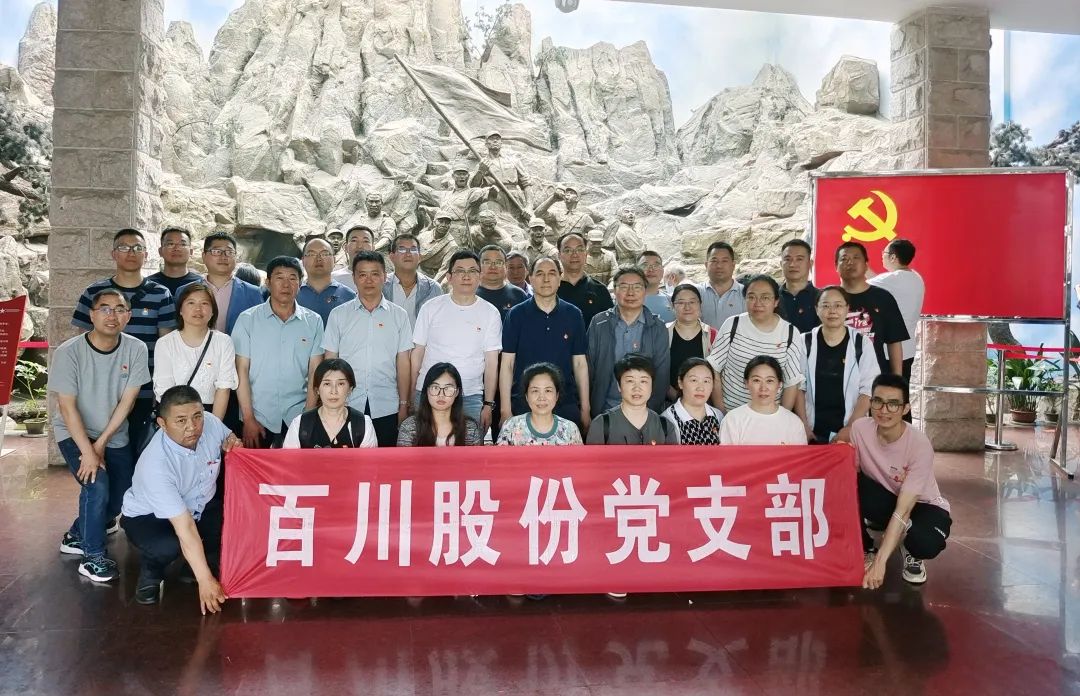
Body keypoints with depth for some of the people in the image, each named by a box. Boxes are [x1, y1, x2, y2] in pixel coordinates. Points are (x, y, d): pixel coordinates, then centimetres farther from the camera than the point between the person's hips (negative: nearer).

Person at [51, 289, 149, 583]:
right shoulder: (69, 352, -19)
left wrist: (101, 443, -15)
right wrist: (88, 452, -24)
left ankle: (77, 536, 31)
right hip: (74, 433, -4)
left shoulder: (136, 349, -12)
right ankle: (93, 556, -5)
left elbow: (127, 400, -10)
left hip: (115, 436, 4)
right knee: (97, 484, -23)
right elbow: (67, 407, -20)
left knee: (120, 498, 3)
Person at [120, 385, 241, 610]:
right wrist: (205, 580, -36)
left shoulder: (210, 422, -22)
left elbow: (227, 437, 6)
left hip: (201, 506, 5)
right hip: (149, 516, -5)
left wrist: (231, 443, -19)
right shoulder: (155, 465, -37)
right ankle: (150, 573, -1)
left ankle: (212, 564, 9)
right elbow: (186, 528, -38)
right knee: (168, 546, -36)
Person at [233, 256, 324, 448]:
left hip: (297, 418, 1)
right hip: (258, 418, -1)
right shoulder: (247, 319, 1)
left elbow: (314, 373, 2)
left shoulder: (313, 322, 3)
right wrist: (248, 419, -6)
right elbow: (242, 371, -1)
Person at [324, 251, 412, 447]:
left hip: (386, 409, 0)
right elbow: (330, 361, 6)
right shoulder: (338, 315, 5)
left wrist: (404, 405, 3)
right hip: (347, 406, 0)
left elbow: (403, 363, 6)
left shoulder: (399, 315, 6)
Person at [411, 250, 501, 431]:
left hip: (471, 396, 0)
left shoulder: (490, 313, 3)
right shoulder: (431, 308, 2)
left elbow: (492, 362, 2)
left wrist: (488, 404, -2)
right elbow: (417, 354, 4)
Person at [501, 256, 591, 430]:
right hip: (523, 403, -1)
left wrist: (585, 409, 4)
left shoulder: (573, 315, 6)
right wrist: (506, 410, -6)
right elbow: (507, 364, 0)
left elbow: (580, 363, 7)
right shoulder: (516, 314, 1)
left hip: (566, 404, 2)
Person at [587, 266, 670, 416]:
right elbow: (589, 369, 0)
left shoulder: (658, 328, 1)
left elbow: (661, 375, -1)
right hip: (605, 410, 0)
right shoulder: (599, 323, 1)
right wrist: (587, 410, -5)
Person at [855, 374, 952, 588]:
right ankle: (864, 550, -4)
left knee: (926, 543, -36)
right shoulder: (860, 428, -19)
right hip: (884, 499, 3)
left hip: (922, 505, -3)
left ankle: (912, 553, 4)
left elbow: (903, 510, -31)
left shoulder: (920, 444, -30)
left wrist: (880, 562, -35)